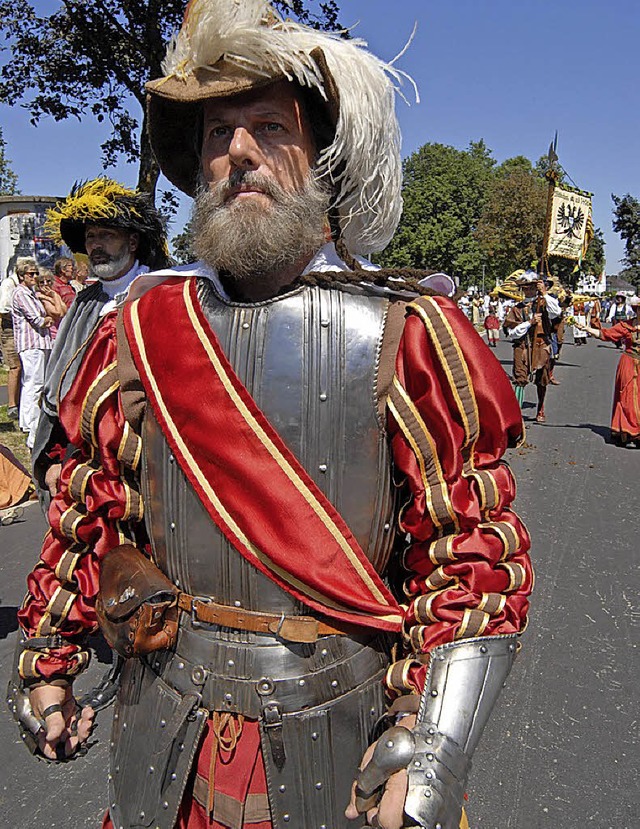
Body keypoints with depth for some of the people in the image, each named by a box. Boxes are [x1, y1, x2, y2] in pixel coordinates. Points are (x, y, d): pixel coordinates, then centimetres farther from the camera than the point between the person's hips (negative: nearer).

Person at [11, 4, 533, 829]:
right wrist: (49, 660, 10)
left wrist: (434, 755, -19)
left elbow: (476, 555, -12)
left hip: (339, 733, -2)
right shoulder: (144, 326, -4)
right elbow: (88, 509, 5)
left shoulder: (407, 337, -14)